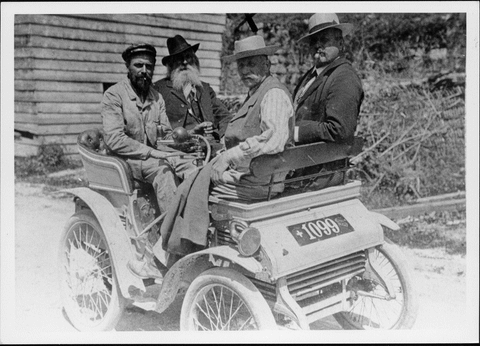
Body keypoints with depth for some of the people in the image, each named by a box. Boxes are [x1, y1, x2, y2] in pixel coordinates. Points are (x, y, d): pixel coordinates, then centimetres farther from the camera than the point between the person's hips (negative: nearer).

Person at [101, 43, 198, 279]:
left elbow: (166, 134, 10)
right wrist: (150, 152, -24)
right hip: (124, 160, -6)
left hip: (154, 157, 6)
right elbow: (114, 139, -17)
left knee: (193, 172, -20)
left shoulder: (157, 97, 14)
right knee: (163, 171, -33)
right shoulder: (114, 95, -6)